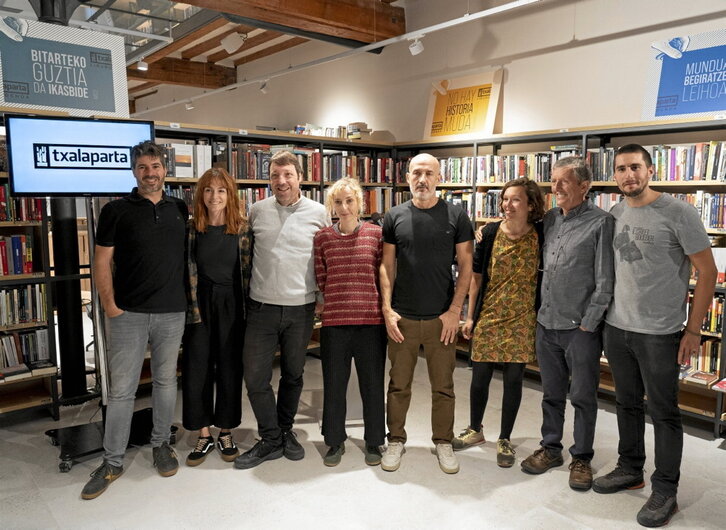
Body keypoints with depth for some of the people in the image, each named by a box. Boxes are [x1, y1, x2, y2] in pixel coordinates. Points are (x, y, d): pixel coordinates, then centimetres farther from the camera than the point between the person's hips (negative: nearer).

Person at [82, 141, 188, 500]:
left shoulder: (180, 210, 7)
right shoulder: (116, 210, -2)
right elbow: (102, 262, -1)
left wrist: (189, 299, 8)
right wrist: (110, 307, -6)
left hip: (172, 312, 3)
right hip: (128, 314, -2)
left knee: (165, 382, 13)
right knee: (121, 389, 4)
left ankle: (161, 445, 30)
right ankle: (112, 462, 17)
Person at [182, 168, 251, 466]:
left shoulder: (242, 228, -2)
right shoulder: (192, 228, 0)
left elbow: (247, 270, 0)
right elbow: (187, 270, 0)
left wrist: (248, 309, -3)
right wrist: (193, 308, -6)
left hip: (231, 305, -1)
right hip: (200, 304, 1)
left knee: (230, 368, 8)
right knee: (197, 369, 5)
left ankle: (226, 433, 25)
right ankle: (204, 435, 22)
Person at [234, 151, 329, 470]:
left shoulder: (318, 213, -1)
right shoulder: (257, 211, 2)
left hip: (301, 308, 0)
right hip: (261, 307, 1)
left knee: (293, 375, 13)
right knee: (255, 376, 0)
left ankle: (285, 431, 34)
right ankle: (271, 440, 18)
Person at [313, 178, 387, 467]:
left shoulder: (376, 234, -1)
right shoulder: (322, 237, 2)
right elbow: (321, 280, 9)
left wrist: (372, 304, 4)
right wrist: (340, 302, 9)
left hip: (370, 321, -1)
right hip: (334, 321, 1)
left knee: (373, 383, 10)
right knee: (333, 384, 11)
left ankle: (374, 441, 29)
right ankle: (335, 441, 30)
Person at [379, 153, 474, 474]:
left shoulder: (456, 216, 0)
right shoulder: (395, 217, 3)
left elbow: (466, 265, 0)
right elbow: (387, 265, 4)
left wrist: (455, 310, -7)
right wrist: (387, 308, -4)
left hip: (441, 318, -1)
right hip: (401, 318, 1)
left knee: (443, 386, 10)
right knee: (399, 385, 11)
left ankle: (443, 442, 28)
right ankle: (396, 440, 28)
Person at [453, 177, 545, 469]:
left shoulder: (541, 234, -6)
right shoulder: (490, 233, -5)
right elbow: (476, 277, 1)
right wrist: (470, 317, 1)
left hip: (522, 320, -1)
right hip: (488, 316, 1)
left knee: (513, 380, 7)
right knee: (479, 376, 10)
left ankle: (504, 440, 25)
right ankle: (475, 430, 33)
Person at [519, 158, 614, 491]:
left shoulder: (600, 222, -9)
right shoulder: (550, 218, 9)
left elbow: (605, 281, -11)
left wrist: (588, 324, -12)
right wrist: (542, 312, 11)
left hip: (581, 327, -5)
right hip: (547, 324, 5)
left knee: (583, 397, 9)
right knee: (551, 392, 17)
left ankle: (581, 457, 25)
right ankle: (550, 447, 33)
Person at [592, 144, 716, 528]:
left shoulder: (678, 212, -11)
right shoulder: (615, 214, 6)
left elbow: (707, 271, -8)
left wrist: (693, 330, -9)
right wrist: (602, 314, 11)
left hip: (659, 334, -5)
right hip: (616, 328, 6)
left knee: (663, 412, 5)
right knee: (627, 404, 17)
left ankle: (665, 491, 19)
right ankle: (630, 469, 34)